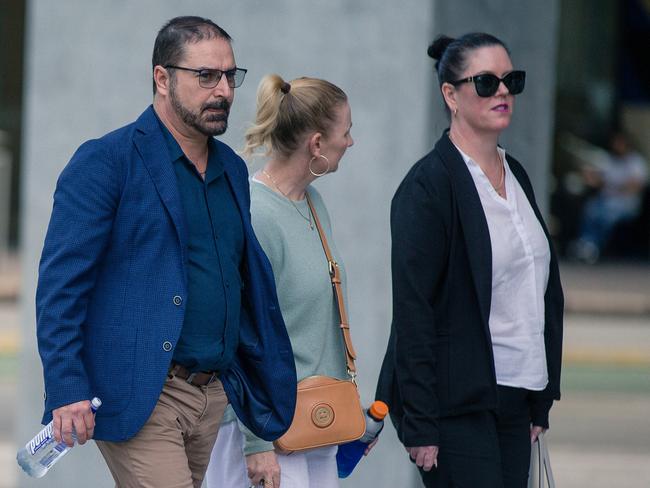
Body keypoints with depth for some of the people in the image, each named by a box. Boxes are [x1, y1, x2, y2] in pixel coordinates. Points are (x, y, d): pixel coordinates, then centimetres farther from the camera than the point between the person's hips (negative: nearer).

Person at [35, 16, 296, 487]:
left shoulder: (233, 170, 17)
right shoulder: (106, 162, -6)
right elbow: (60, 284, -10)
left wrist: (270, 381, 16)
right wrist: (67, 390, -18)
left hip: (214, 395, 7)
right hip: (140, 396, -7)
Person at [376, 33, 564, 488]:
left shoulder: (515, 175, 14)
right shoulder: (429, 184, -10)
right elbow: (412, 309, -14)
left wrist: (541, 401, 14)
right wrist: (420, 426, -18)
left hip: (514, 399, 8)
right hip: (456, 401, -8)